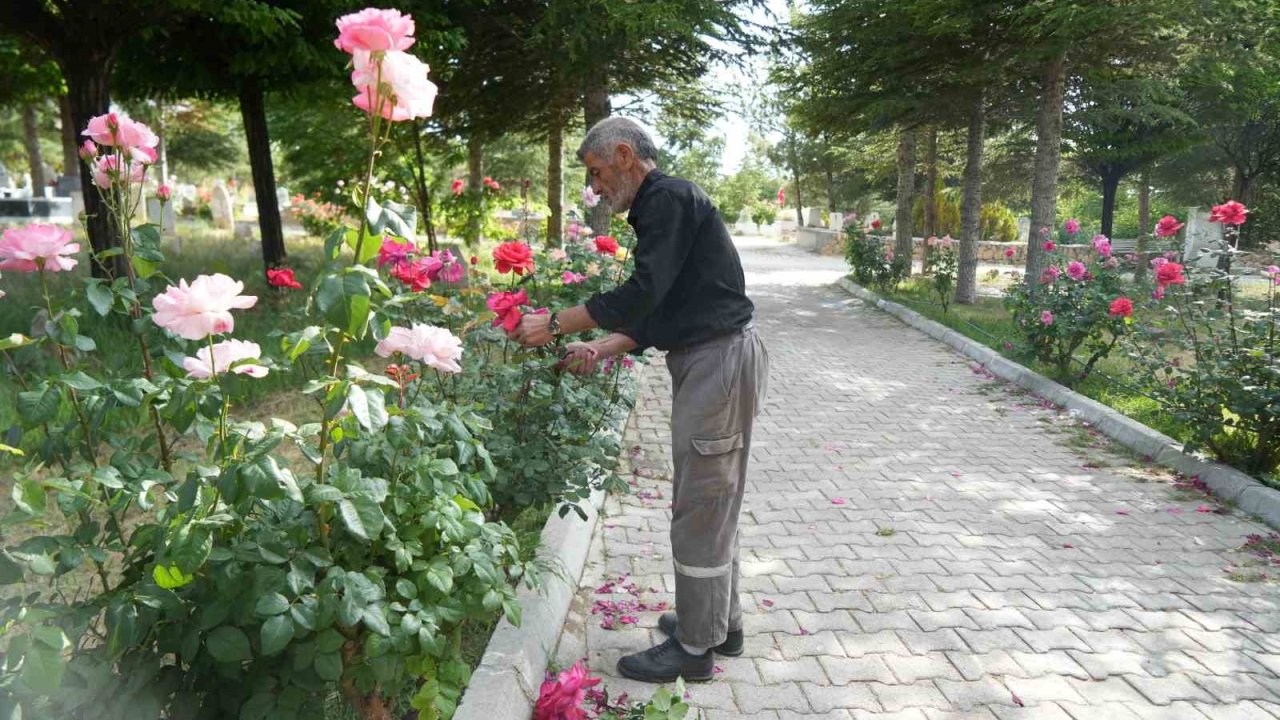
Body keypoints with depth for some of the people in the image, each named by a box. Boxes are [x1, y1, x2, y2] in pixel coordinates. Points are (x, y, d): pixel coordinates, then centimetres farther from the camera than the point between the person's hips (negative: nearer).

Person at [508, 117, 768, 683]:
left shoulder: (669, 197, -12)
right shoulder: (660, 207, 19)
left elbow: (641, 295, -20)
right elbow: (658, 314, 19)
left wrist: (555, 324, -14)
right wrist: (599, 350, 10)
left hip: (721, 358, -10)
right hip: (711, 360, 10)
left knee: (700, 506, -2)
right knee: (711, 501, 18)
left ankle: (695, 648, 12)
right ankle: (720, 622, 32)